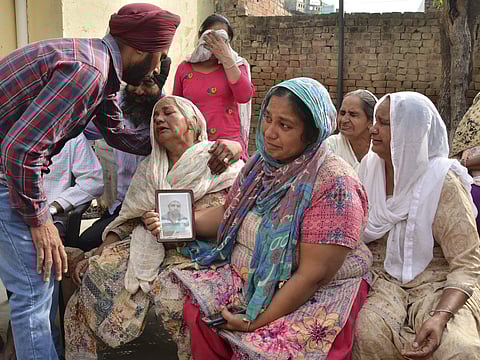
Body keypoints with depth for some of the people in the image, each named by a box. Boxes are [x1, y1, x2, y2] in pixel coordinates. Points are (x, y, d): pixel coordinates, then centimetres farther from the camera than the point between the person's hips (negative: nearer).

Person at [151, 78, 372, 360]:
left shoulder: (334, 184, -20)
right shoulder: (262, 163, 3)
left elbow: (313, 275, -22)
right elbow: (229, 213, 17)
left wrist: (258, 322, -22)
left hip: (316, 296, -6)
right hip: (246, 278, 7)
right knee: (184, 302, -11)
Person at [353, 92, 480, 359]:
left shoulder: (443, 182, -13)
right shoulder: (370, 166, 2)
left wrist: (441, 316, -29)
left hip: (437, 282, -2)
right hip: (383, 277, 3)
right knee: (368, 334, -29)